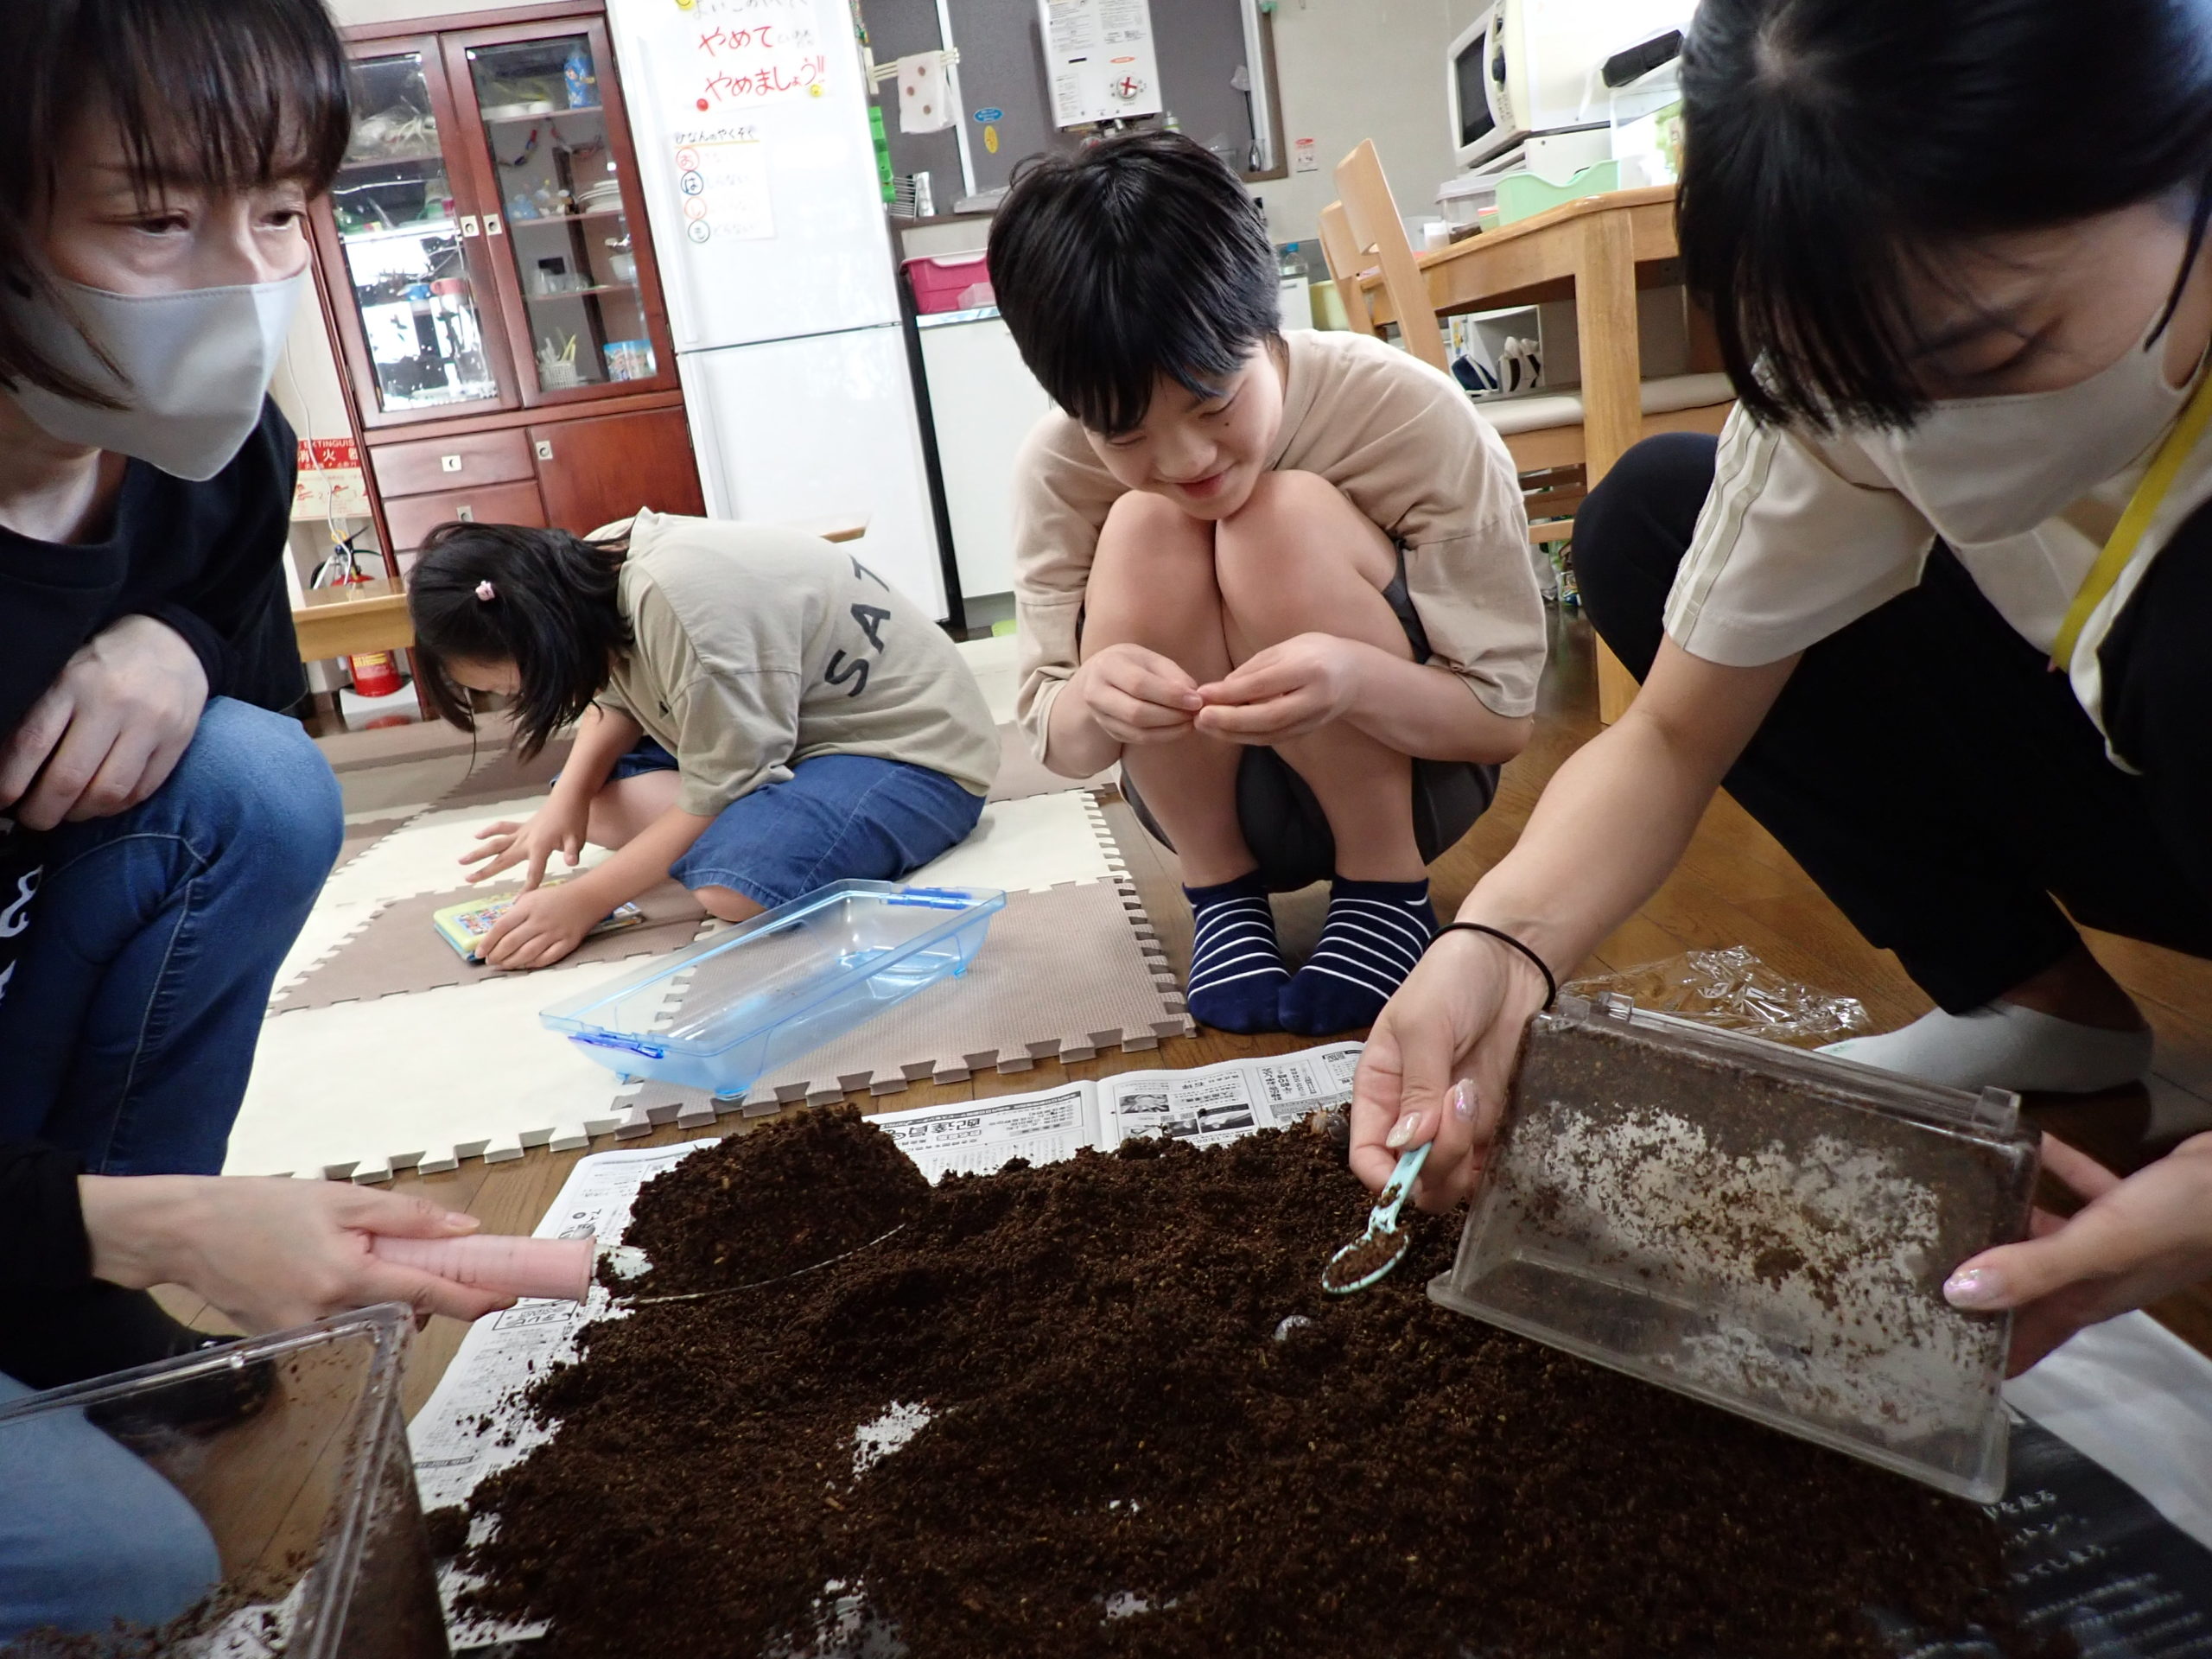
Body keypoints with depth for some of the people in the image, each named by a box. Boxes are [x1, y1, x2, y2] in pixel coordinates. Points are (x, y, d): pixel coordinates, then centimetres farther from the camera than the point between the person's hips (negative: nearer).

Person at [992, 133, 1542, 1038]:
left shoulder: (1413, 417, -22)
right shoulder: (1060, 468, -15)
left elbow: (1504, 716, -18)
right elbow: (1058, 742, -10)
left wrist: (1356, 679, -41)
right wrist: (1093, 700, -36)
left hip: (1408, 776, -2)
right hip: (1207, 795, 2)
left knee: (1292, 521, -29)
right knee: (1141, 533, -25)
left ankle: (1387, 888, -11)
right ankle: (1221, 891, -9)